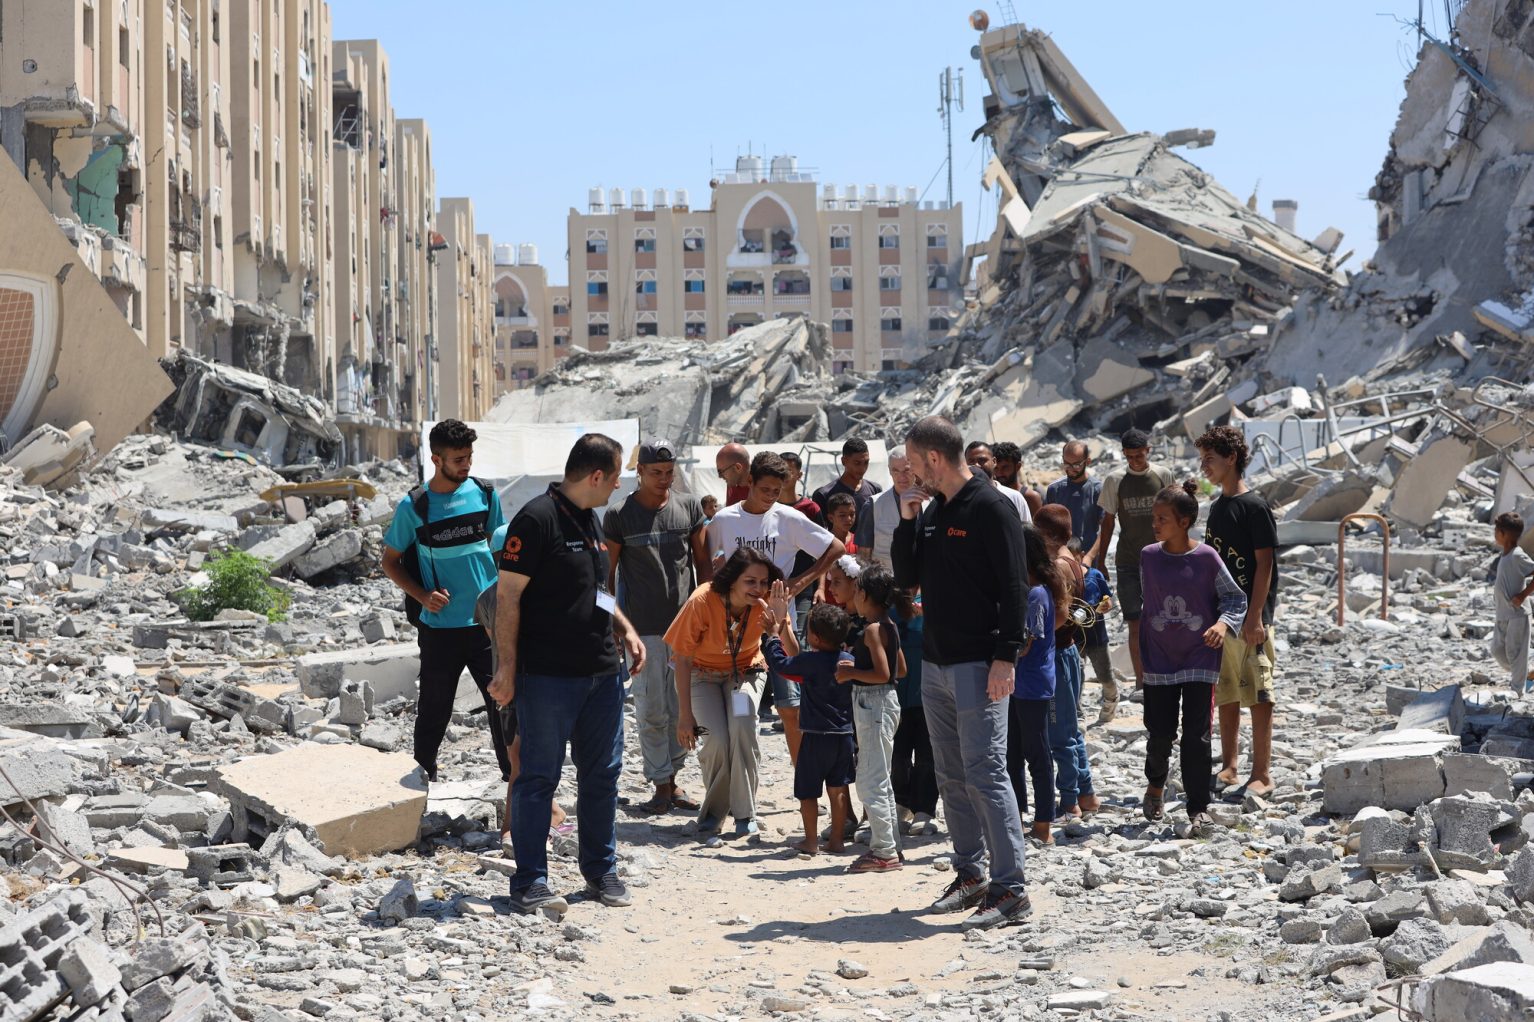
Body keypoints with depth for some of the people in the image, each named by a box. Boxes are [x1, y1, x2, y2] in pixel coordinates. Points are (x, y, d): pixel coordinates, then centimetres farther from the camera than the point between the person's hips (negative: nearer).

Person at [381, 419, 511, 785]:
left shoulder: (485, 494, 2)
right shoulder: (414, 506, -6)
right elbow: (391, 561, 4)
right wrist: (423, 595, -11)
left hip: (487, 622, 2)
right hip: (440, 627, -2)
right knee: (434, 710, 7)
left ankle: (515, 776, 10)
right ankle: (424, 775, 24)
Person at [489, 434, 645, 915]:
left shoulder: (590, 519, 15)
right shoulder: (537, 518, -12)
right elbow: (507, 595, -14)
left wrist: (624, 629, 14)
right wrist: (506, 667, -17)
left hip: (602, 672, 8)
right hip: (548, 674, -8)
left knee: (602, 774, 12)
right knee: (539, 776, -2)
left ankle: (601, 871, 23)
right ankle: (530, 882, 4)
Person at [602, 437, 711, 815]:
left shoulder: (689, 507, 6)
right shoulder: (619, 515, -3)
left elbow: (703, 562, 12)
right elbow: (608, 573, 1)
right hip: (644, 628, -3)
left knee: (680, 709, 6)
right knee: (652, 711, 0)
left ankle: (672, 779, 17)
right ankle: (661, 786, 6)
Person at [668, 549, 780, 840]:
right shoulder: (702, 601, -28)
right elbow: (683, 660, -17)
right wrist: (685, 715, -16)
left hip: (745, 671, 2)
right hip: (703, 673, -1)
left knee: (742, 725, -26)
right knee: (717, 739, -22)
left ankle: (745, 816, -12)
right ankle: (712, 814, 3)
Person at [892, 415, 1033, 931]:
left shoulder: (989, 507, -10)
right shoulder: (932, 511, 14)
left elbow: (1013, 587, -14)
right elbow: (907, 577, 17)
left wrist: (1005, 656, -20)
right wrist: (907, 520, 4)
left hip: (977, 665, -8)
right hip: (935, 663, 8)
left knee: (984, 772, -11)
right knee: (952, 776, 12)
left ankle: (1010, 888, -9)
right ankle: (969, 875, 21)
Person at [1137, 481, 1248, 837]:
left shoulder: (1206, 557, -9)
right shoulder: (1149, 556, 1)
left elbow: (1236, 598, 0)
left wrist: (1224, 623, -20)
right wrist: (1139, 651, 13)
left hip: (1199, 658, -3)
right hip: (1159, 658, 3)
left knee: (1196, 736, -6)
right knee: (1160, 733, 6)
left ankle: (1198, 811, 1)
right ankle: (1156, 783, 36)